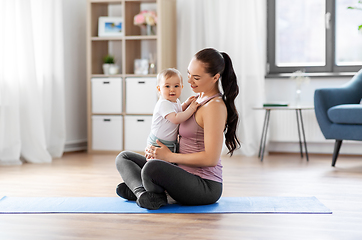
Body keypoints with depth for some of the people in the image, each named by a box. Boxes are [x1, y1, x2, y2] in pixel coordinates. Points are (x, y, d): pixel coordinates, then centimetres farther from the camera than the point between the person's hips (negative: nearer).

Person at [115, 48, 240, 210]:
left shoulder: (215, 106, -15)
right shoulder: (198, 99, 14)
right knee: (123, 158, 8)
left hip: (205, 186, -10)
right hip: (184, 174, 11)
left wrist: (169, 156, -14)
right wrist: (158, 149, 2)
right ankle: (144, 193, -18)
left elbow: (211, 158, -21)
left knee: (152, 167, -39)